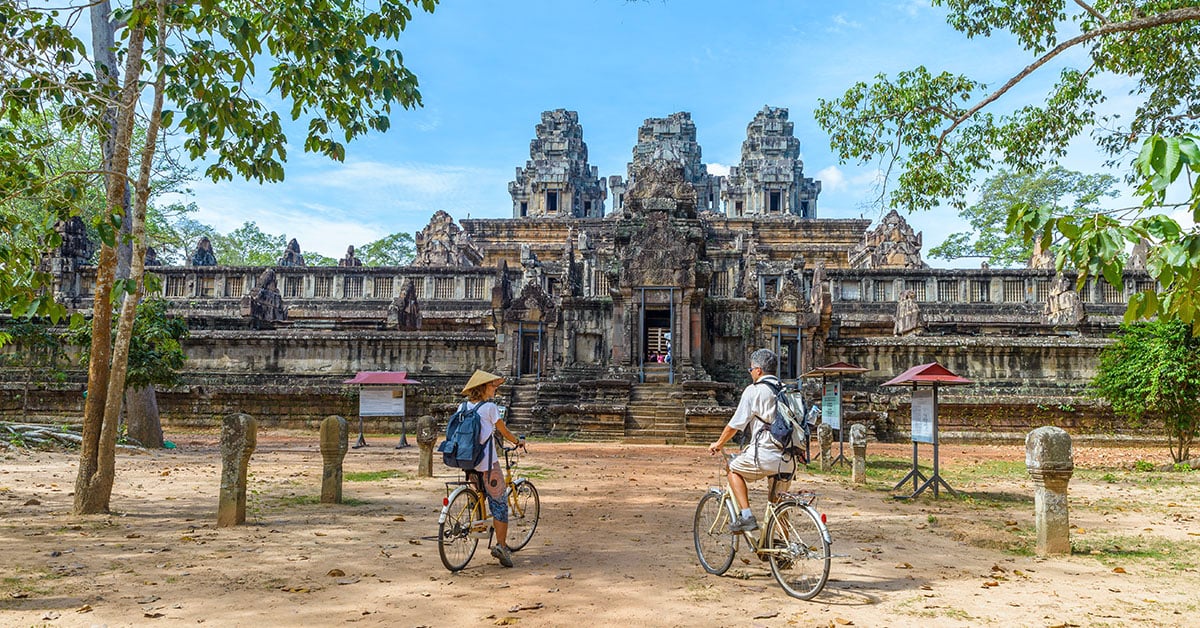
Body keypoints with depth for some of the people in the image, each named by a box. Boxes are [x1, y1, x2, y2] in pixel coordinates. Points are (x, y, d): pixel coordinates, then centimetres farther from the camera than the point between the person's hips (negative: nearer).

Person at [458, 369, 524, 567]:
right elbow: (504, 432, 0)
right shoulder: (490, 407, -8)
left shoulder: (462, 407, 9)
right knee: (499, 503, -1)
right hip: (487, 462, -6)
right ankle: (501, 545, -3)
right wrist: (518, 442, 18)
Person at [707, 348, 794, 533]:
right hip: (788, 459, 6)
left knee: (734, 469, 18)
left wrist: (718, 444, 13)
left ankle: (746, 516, 6)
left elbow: (735, 424, -2)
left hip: (765, 455, -6)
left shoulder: (754, 390, -3)